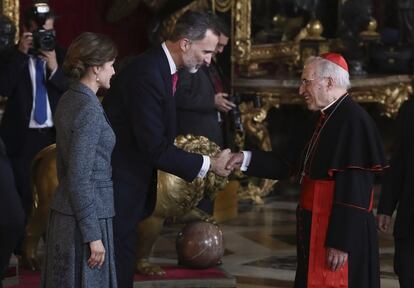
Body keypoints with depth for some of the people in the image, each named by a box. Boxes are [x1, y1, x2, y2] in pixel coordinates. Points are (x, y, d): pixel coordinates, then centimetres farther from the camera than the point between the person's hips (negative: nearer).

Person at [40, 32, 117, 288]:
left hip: (64, 211, 9)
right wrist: (93, 235, -18)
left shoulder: (68, 100, 8)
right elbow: (80, 177, -20)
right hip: (87, 216, -9)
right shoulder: (89, 109, -18)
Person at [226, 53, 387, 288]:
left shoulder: (353, 121, -18)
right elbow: (287, 163, 15)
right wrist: (246, 159, 1)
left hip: (340, 233, -9)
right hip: (315, 229, 9)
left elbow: (354, 188, -22)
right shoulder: (322, 120, 12)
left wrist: (340, 242, -23)